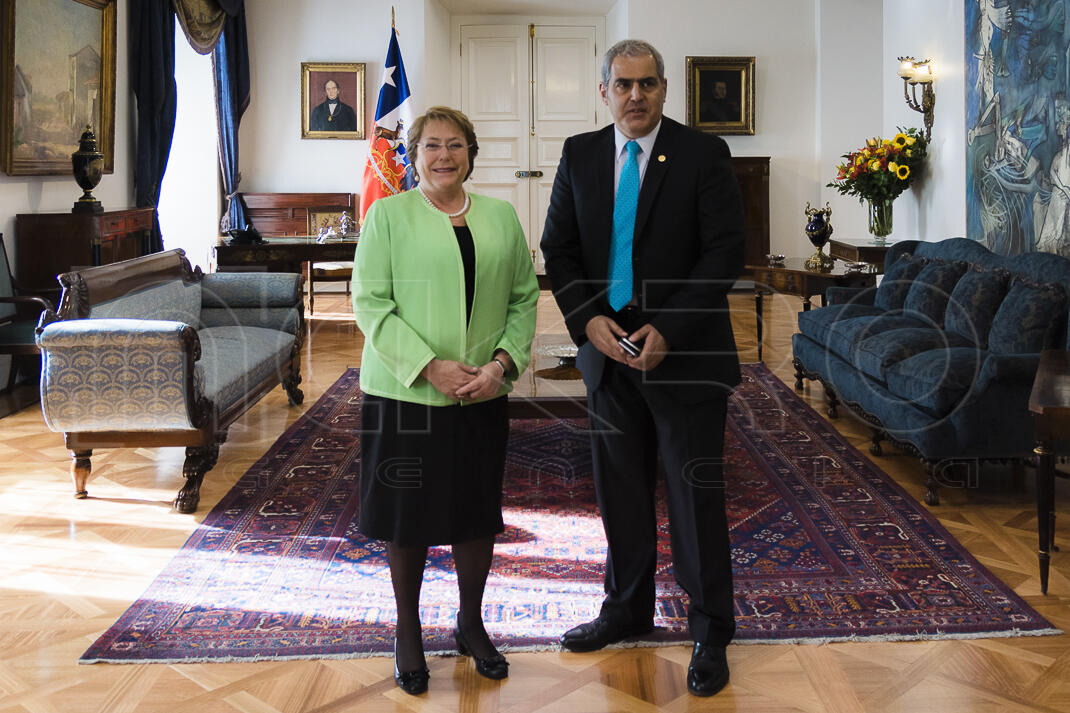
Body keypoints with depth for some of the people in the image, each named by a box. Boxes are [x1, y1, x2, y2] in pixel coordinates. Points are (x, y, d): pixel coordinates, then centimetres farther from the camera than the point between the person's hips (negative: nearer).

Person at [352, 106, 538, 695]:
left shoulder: (501, 216, 9)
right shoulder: (387, 215, -1)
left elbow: (524, 297, 8)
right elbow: (371, 304, -8)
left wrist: (502, 362, -8)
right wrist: (431, 367, -17)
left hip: (482, 397, 3)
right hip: (405, 393, -3)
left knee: (478, 512, 12)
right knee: (407, 517, 7)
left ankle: (471, 624, 32)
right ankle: (407, 632, 27)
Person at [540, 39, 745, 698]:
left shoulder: (703, 154, -5)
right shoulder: (580, 155, 7)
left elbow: (725, 252, -10)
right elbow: (559, 248, 7)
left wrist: (667, 331, -17)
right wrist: (589, 320, -9)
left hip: (684, 350, -4)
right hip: (608, 348, 4)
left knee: (696, 493, 3)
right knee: (620, 487, 14)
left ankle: (711, 633, 17)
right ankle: (628, 609, 32)